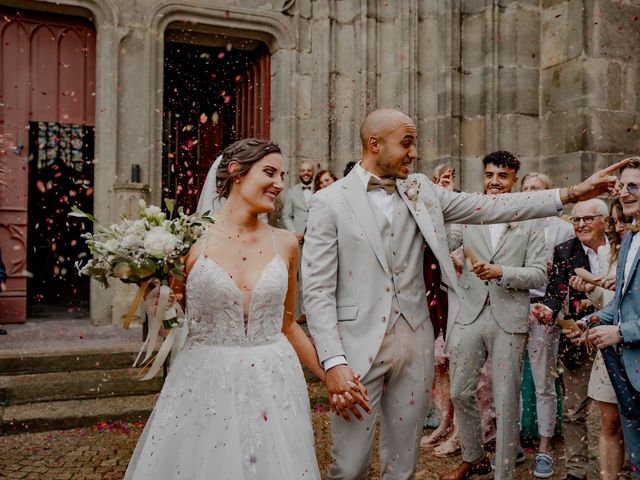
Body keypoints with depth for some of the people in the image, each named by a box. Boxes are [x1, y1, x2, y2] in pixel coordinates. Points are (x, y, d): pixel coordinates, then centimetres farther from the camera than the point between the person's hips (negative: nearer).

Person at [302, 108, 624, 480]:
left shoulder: (421, 191, 8)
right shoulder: (330, 202, -6)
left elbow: (488, 207, 7)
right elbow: (318, 289, -9)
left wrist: (572, 193, 3)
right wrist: (333, 362, -17)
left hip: (415, 344, 4)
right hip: (359, 347, -4)